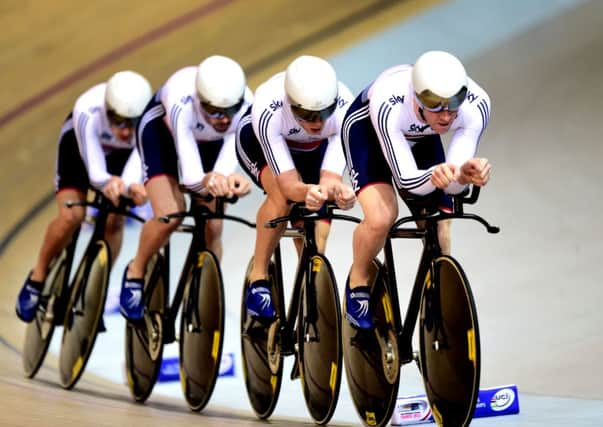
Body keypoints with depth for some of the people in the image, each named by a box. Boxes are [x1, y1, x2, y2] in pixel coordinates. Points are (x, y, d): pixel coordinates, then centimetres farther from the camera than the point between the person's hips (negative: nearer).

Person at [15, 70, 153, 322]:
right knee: (71, 216, -19)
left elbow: (137, 163, -43)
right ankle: (37, 278, 5)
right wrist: (108, 182, -66)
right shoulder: (88, 111, -42)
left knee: (114, 222, -10)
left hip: (122, 153, 2)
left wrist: (132, 185, -65)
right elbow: (95, 171, -44)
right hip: (79, 144, -2)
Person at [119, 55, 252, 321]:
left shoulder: (245, 107, -34)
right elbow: (190, 176, -47)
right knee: (170, 215, -21)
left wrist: (229, 180, -61)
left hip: (209, 142, 3)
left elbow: (226, 164, -39)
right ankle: (135, 272, 7)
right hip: (162, 131, -3)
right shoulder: (182, 103, -43)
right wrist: (207, 181, -68)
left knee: (213, 228, -6)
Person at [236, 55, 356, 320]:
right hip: (257, 140, -3)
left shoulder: (344, 108, -37)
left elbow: (330, 176, -39)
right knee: (282, 197, -31)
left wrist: (337, 189, -62)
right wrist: (307, 192, -67)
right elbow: (288, 183, -44)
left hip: (314, 148, 3)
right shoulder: (268, 112, -43)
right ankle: (258, 279, -15)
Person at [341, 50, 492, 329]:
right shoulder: (388, 105, -42)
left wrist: (465, 174, -53)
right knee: (381, 217, -27)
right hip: (366, 129, -3)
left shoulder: (477, 105, -33)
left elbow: (452, 185, -30)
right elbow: (407, 180, -39)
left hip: (421, 138, 4)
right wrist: (434, 176, -61)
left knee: (440, 237, -6)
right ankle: (358, 281, 2)